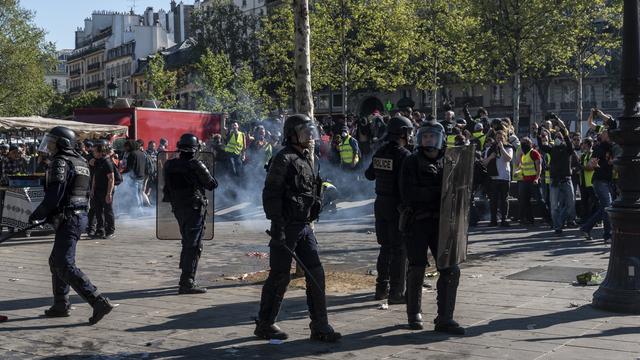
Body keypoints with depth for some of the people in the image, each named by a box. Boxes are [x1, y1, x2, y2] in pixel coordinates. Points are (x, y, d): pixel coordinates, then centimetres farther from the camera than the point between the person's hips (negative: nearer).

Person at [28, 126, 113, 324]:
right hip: (80, 217, 10)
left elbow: (54, 195, -21)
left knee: (65, 266, -11)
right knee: (56, 261, 20)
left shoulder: (61, 162, -14)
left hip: (68, 220, -10)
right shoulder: (81, 162, 15)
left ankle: (99, 302, -18)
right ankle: (60, 305, 25)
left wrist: (36, 215, -7)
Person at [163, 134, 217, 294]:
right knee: (193, 246, -4)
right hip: (194, 209, -7)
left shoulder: (169, 165, 2)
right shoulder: (196, 165, -16)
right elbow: (212, 184, -6)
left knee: (187, 243, 20)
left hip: (177, 208, 7)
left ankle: (186, 279, 29)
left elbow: (167, 187, 11)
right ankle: (187, 283, -8)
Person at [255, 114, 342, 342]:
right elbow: (271, 195, -17)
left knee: (316, 274, 4)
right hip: (287, 227, -8)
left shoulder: (311, 160, 14)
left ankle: (319, 326, 10)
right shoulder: (284, 159, -12)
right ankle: (265, 325, 14)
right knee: (280, 276, 0)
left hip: (305, 226, 8)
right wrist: (277, 225, -21)